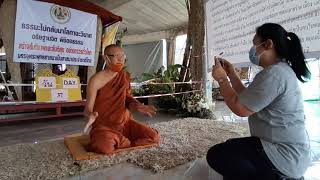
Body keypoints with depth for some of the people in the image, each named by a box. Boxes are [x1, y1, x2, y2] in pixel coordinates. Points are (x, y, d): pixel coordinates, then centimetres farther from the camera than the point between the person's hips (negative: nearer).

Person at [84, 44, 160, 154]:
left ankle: (118, 141, 5)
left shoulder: (125, 76, 4)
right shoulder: (96, 80, -11)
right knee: (104, 147, -36)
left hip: (124, 121, 5)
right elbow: (88, 109, -10)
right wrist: (91, 115, -34)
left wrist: (138, 106, -13)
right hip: (104, 124, -4)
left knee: (154, 137, -9)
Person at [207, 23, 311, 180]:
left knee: (215, 155, -9)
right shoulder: (280, 70, 12)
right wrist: (231, 74, 8)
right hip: (283, 147, 11)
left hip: (282, 155, -11)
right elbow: (245, 98, 13)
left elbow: (240, 108, -24)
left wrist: (222, 79, -12)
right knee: (229, 147, 24)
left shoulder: (274, 73, -24)